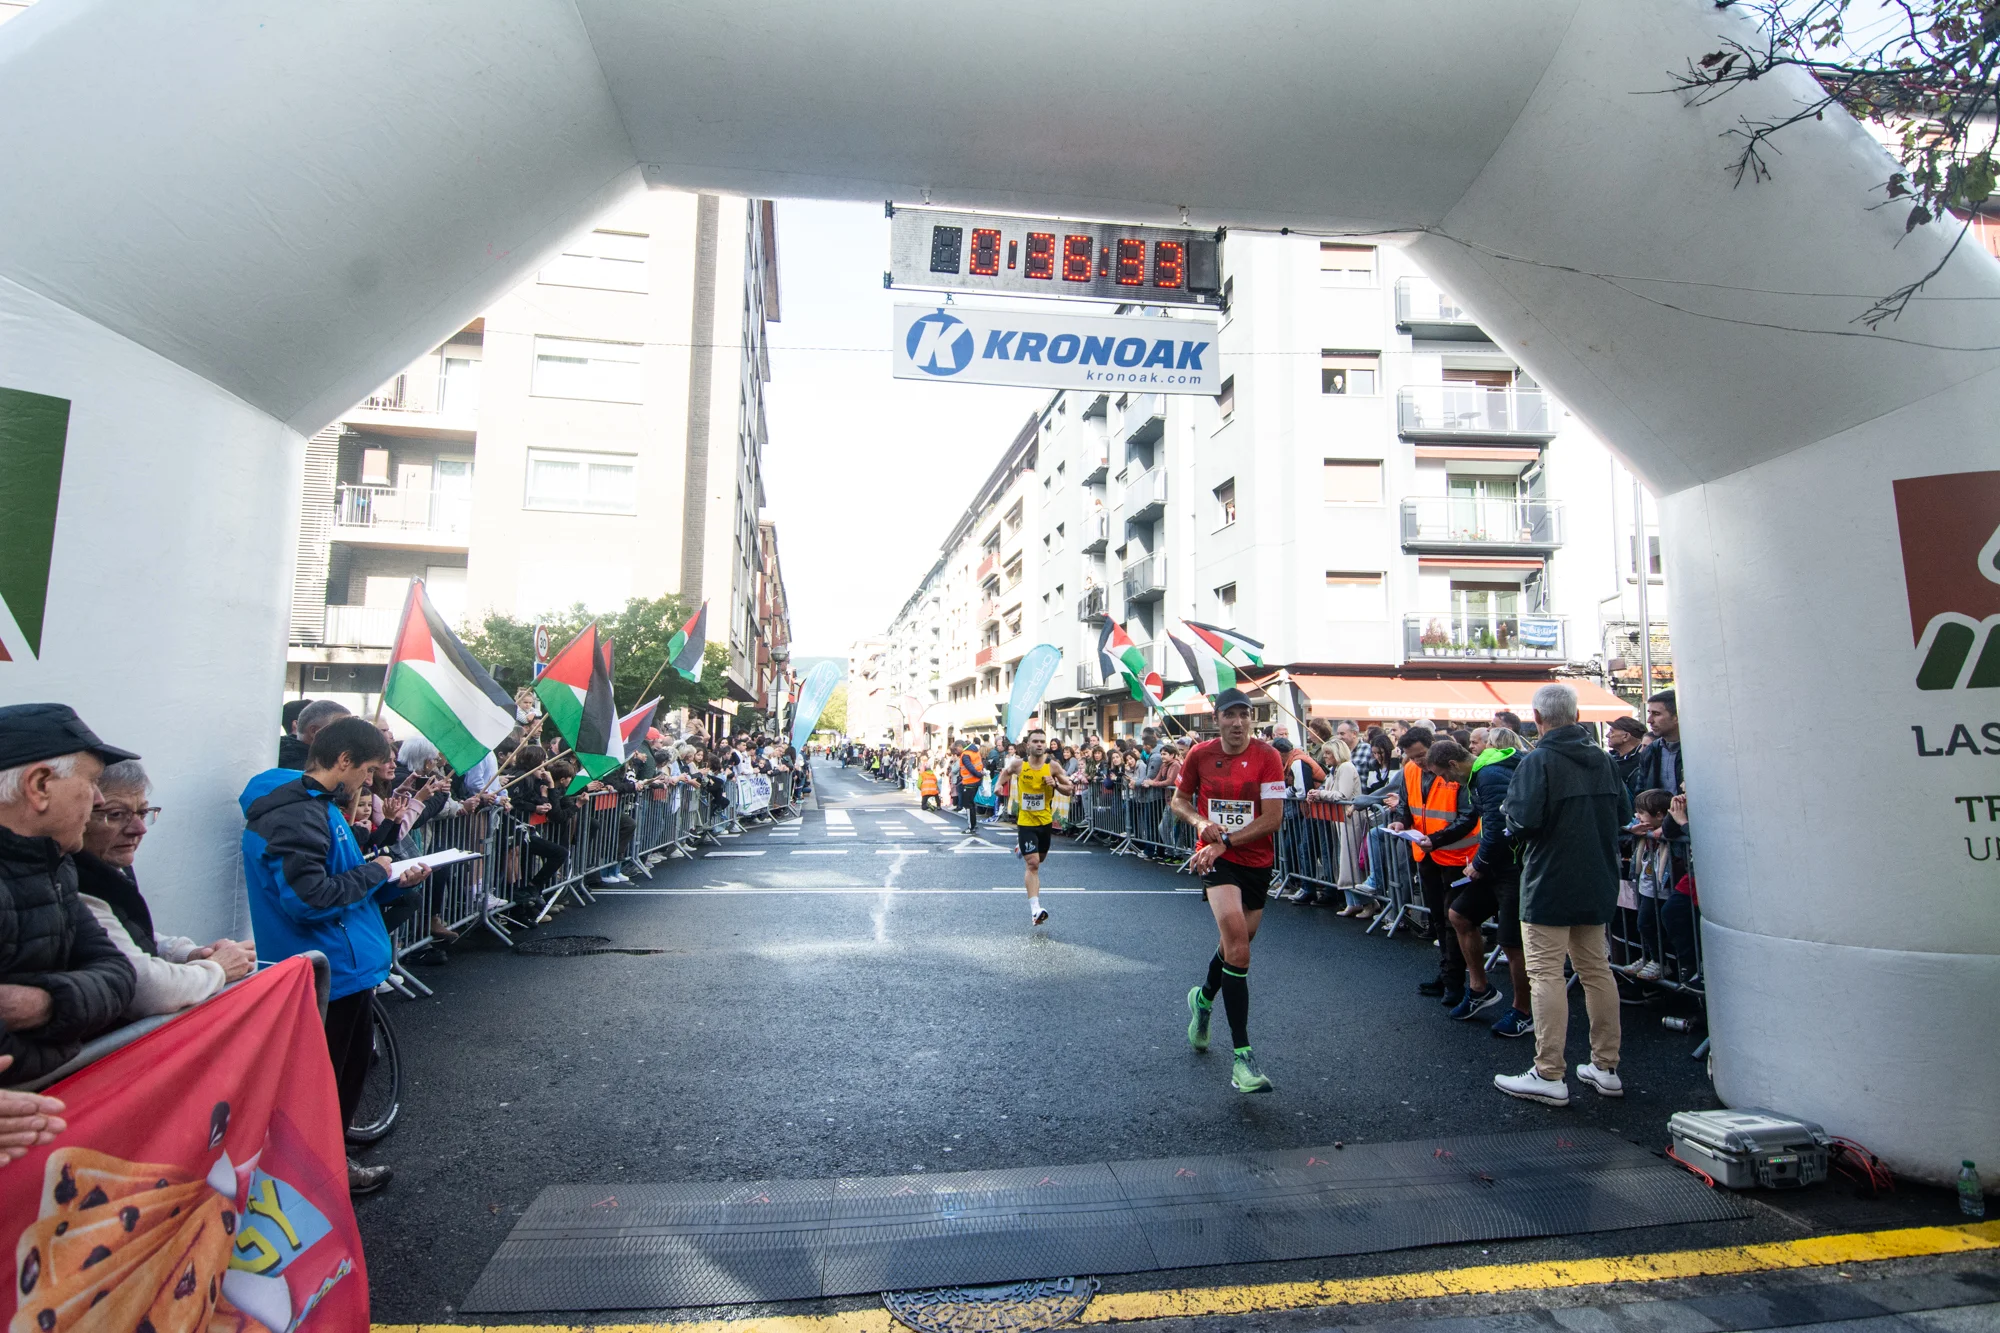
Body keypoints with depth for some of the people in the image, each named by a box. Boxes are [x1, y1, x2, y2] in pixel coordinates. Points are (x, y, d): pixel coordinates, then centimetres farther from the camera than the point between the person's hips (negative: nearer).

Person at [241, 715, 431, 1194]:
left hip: (348, 966, 11)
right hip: (327, 974, -11)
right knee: (325, 1081, 5)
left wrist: (394, 882, 4)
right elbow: (309, 899, -30)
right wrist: (373, 872, -17)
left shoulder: (319, 806, 12)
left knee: (355, 1062, 22)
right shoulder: (294, 814, -22)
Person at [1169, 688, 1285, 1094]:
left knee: (1237, 944, 18)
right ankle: (1241, 1053, -18)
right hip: (1216, 858, -2)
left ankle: (1203, 999, 50)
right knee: (1237, 942, -22)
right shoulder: (1199, 755, -3)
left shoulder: (1267, 757, -8)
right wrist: (1201, 822, -11)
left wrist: (1224, 841, -17)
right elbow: (1179, 801, 10)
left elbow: (1272, 818, -12)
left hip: (1257, 861, 2)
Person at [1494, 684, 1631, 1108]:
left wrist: (1508, 808, -2)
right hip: (1597, 883, 7)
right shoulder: (1602, 760, 7)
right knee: (1596, 969, 15)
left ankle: (1549, 1076, -1)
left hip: (1550, 885, -7)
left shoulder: (1537, 762, -15)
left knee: (1546, 974, -3)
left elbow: (1524, 819, -23)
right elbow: (1624, 812, 14)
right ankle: (1606, 1067, 23)